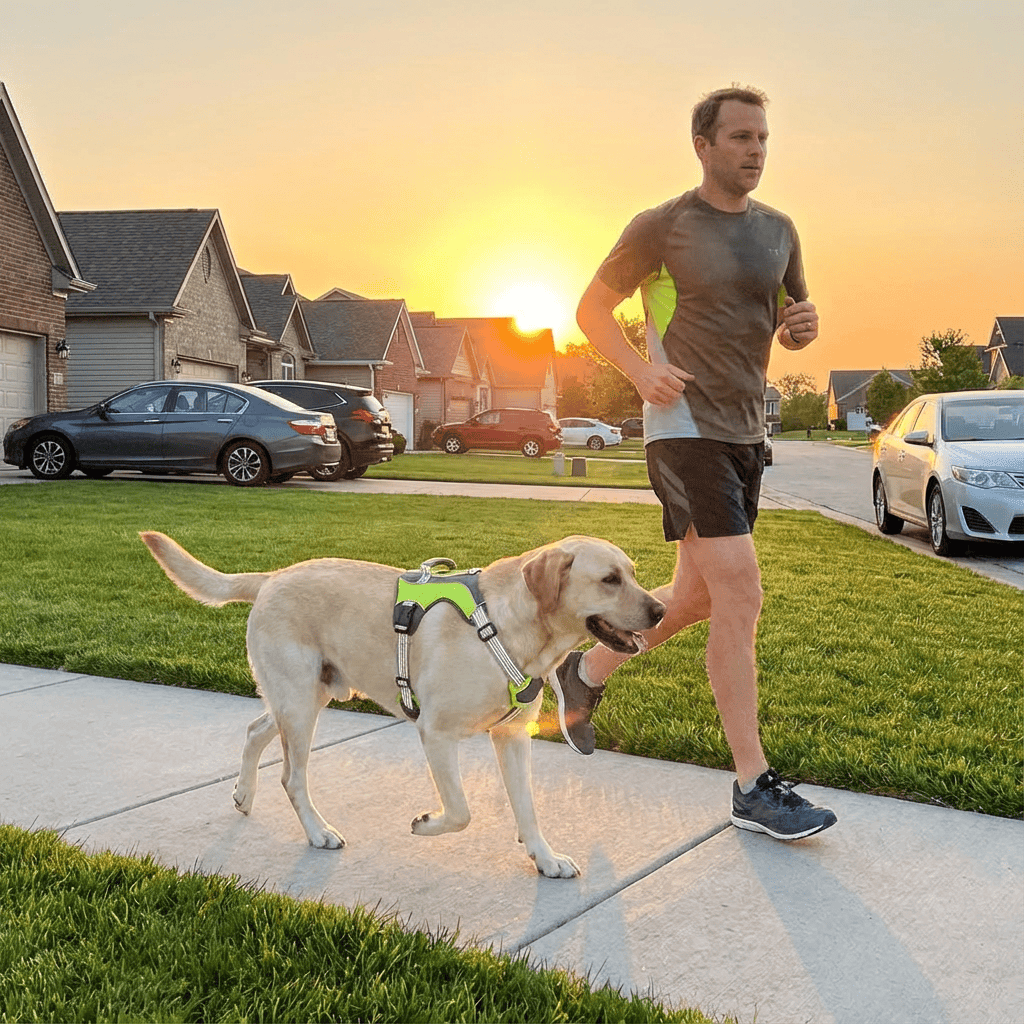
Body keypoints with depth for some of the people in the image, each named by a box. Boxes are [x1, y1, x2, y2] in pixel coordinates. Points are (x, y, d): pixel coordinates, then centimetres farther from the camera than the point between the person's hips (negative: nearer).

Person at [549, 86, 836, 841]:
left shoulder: (778, 231, 13)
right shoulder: (661, 227, -4)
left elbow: (791, 327, 21)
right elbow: (592, 309, 2)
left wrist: (804, 326, -4)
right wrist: (640, 369, -15)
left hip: (747, 432, 7)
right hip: (687, 430, -7)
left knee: (696, 599, 14)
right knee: (741, 598, -13)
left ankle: (586, 674, 36)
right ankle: (754, 787, -3)